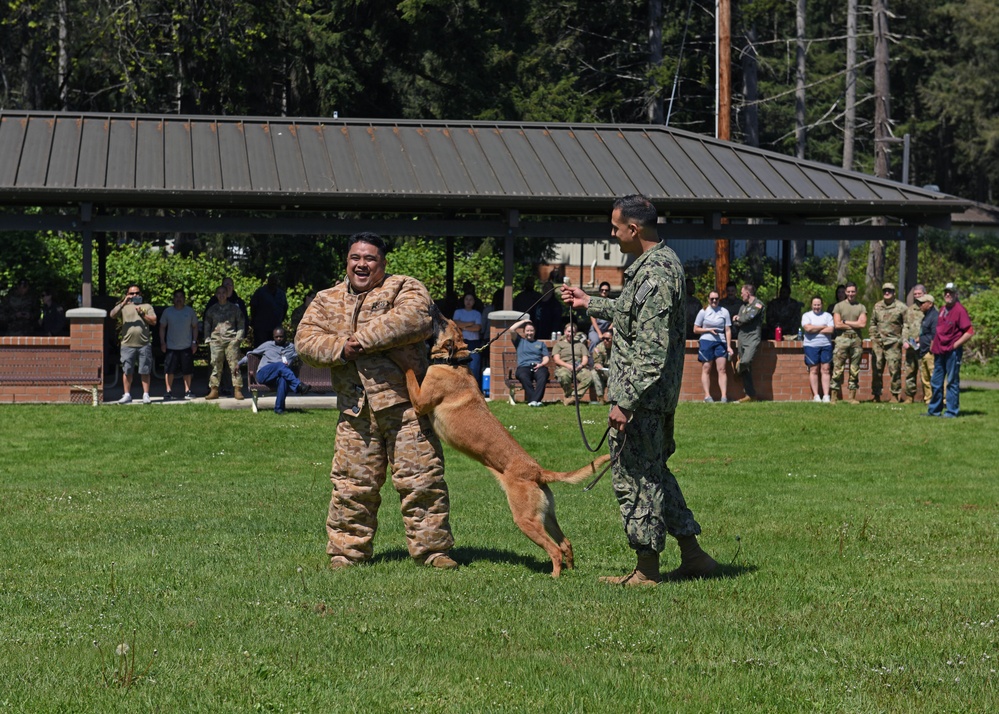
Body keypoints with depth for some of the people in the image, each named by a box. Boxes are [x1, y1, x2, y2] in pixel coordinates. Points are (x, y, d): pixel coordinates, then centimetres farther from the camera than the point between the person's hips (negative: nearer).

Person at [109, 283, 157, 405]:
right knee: (127, 371, 1)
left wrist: (142, 314, -7)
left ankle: (146, 395, 6)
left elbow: (153, 321, 6)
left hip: (144, 344, 0)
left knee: (145, 371, 0)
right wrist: (123, 303, -13)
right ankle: (127, 395, 8)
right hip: (128, 344, 0)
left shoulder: (147, 306, 15)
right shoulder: (123, 307, 12)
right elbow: (112, 315, -5)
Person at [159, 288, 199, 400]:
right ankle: (169, 392, 4)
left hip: (187, 346, 0)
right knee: (169, 370, -3)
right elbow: (162, 327, 8)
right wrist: (162, 342, 0)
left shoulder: (190, 311, 4)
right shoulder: (167, 311, 3)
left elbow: (195, 327, 9)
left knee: (187, 370, 4)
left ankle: (187, 391, 15)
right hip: (171, 347, 0)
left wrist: (194, 342, 1)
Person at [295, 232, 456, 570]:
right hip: (355, 409, 3)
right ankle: (346, 551, 14)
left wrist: (363, 338, -18)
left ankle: (432, 549, 6)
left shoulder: (405, 288, 4)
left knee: (421, 479, -3)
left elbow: (413, 318, -18)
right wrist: (341, 348, -13)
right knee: (352, 485, 4)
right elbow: (305, 340, 6)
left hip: (405, 404, -3)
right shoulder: (327, 301, 17)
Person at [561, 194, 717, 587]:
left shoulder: (654, 275, -23)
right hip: (661, 393, 10)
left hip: (641, 394, -10)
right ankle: (692, 555, 23)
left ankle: (647, 570, 8)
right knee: (654, 471, 19)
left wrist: (626, 401, -25)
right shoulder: (664, 261, 10)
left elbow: (653, 352, -26)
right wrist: (590, 303, 31)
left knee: (635, 477, 0)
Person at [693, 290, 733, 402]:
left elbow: (728, 330, 7)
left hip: (720, 342, 1)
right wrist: (709, 330, -8)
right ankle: (707, 395, -2)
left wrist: (729, 346, 0)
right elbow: (695, 329, 7)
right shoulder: (703, 312, 6)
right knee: (706, 369, -2)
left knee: (722, 369, -6)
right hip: (706, 341, -1)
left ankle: (724, 395, -9)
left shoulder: (724, 312, 9)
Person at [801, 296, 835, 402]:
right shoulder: (806, 316, 7)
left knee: (825, 370, -3)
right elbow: (808, 328, -11)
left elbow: (830, 330, -4)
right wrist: (823, 327, -2)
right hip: (811, 346, -1)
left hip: (826, 346, 1)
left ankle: (826, 395, -3)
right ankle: (816, 396, 2)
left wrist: (815, 329, -7)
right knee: (814, 370, -2)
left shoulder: (827, 316, 11)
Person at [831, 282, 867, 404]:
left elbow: (863, 324, -2)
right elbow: (837, 324, -4)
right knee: (838, 369, -8)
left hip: (856, 340, 2)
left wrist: (845, 322, -3)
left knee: (855, 371, 4)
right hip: (842, 339, -2)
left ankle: (852, 397, 8)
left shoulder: (861, 307, 11)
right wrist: (854, 325, -2)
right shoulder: (838, 306, 6)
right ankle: (834, 397, -6)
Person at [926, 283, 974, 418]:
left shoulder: (959, 310, -11)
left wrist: (955, 345, -16)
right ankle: (934, 409, 22)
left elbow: (969, 332, -16)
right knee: (936, 382, 13)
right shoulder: (942, 309, 13)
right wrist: (933, 345, 15)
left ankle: (951, 411, 3)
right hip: (940, 351, 8)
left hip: (952, 351, -8)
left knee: (952, 382, -2)